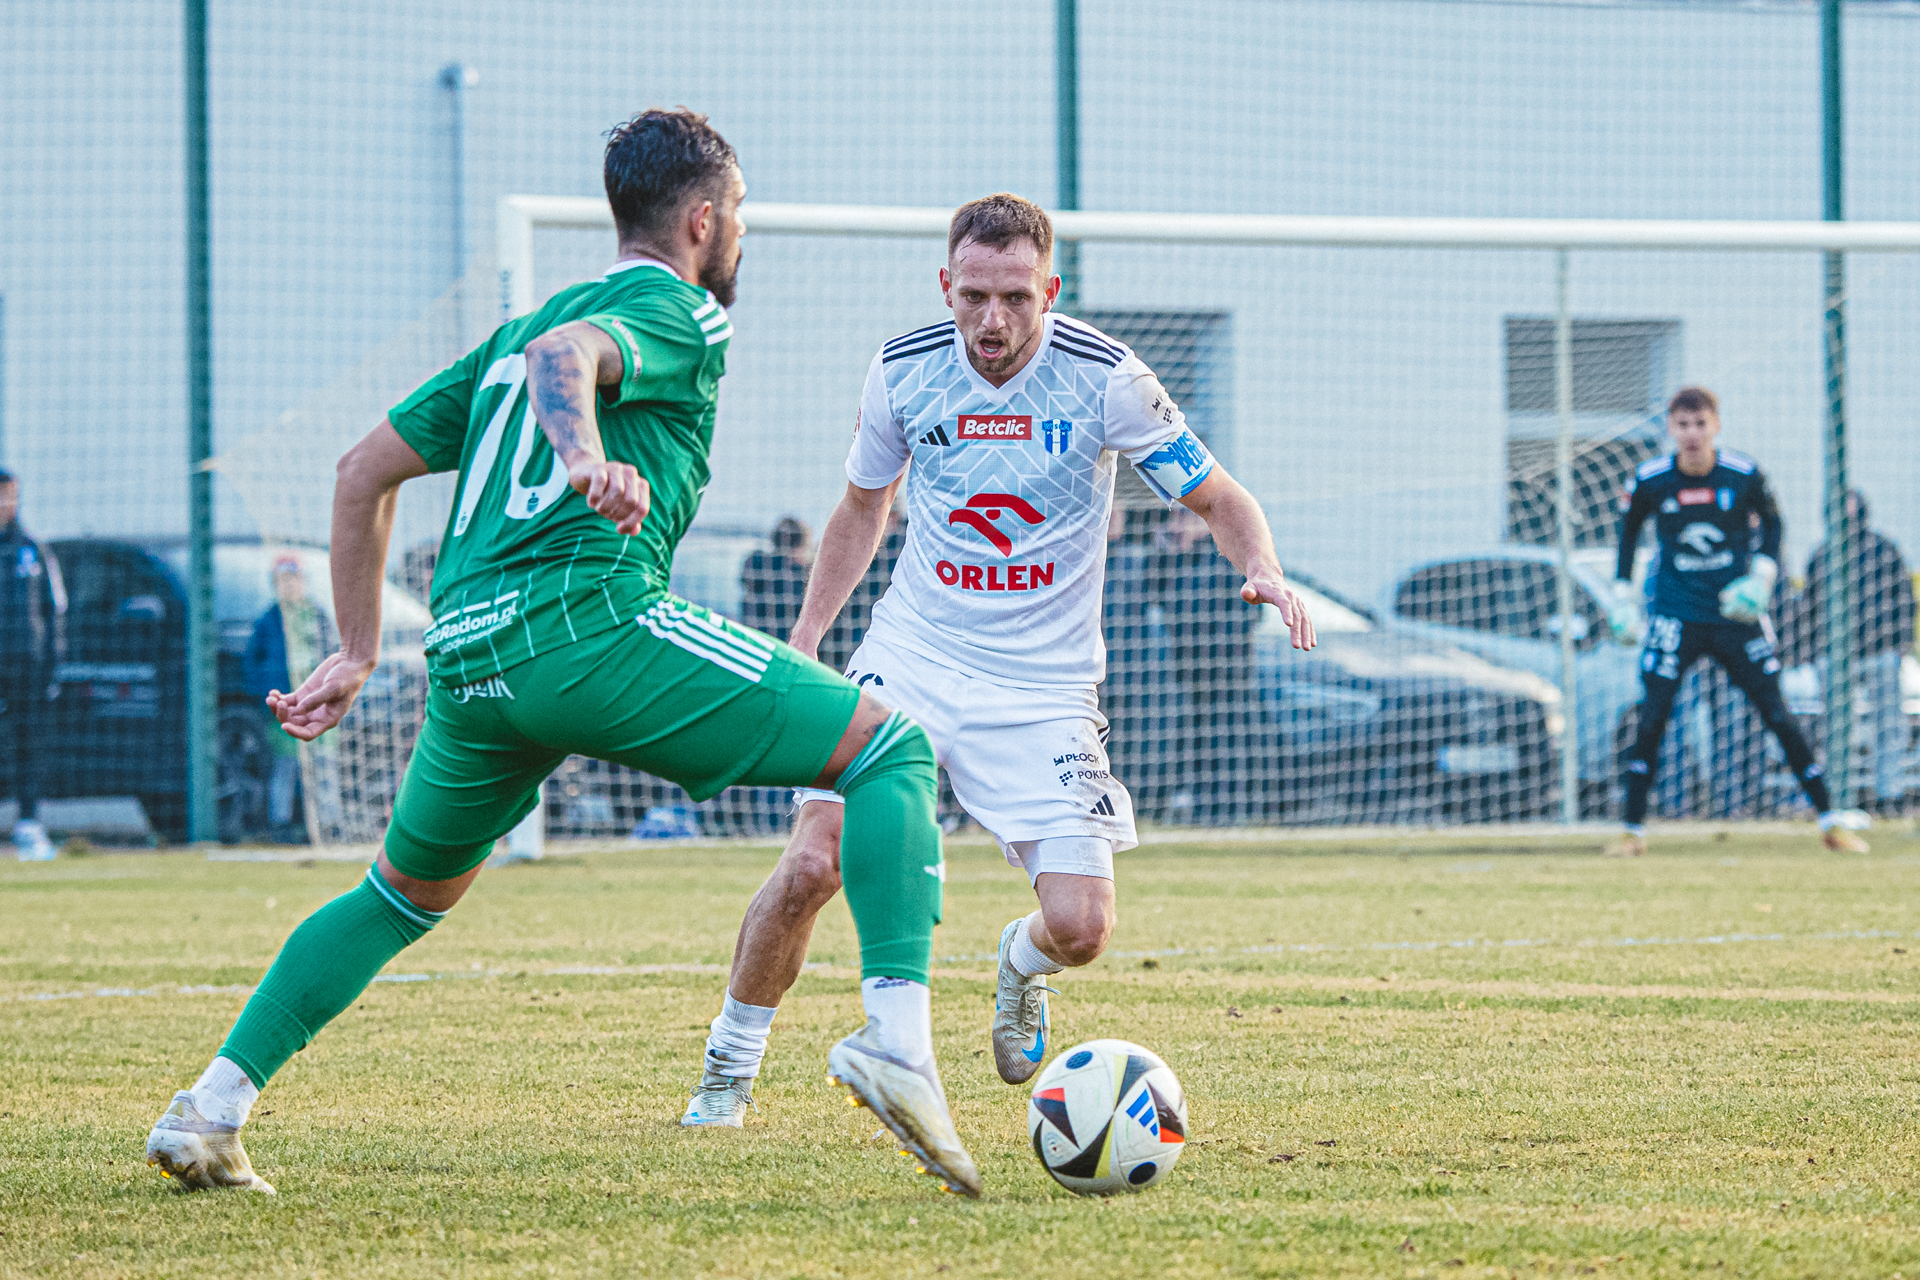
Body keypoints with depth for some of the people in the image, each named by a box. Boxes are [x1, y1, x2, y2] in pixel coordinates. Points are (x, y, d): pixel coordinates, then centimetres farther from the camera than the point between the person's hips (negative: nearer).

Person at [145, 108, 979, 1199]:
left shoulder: (513, 329, 30)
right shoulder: (686, 318, 7)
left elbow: (365, 472, 29)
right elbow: (564, 354, -17)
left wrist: (360, 653, 32)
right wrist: (588, 460, -37)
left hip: (467, 658, 8)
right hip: (593, 625, -8)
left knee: (406, 896, 30)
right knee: (894, 752, -3)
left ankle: (210, 1110, 20)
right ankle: (899, 1036, -23)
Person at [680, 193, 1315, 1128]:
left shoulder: (1103, 378, -12)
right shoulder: (902, 371, -4)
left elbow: (1218, 499, -4)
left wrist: (1263, 572, -25)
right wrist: (802, 640, 8)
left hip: (1044, 684, -1)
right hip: (911, 657, 1)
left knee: (1080, 928, -13)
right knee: (811, 865, -17)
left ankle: (1021, 964, 26)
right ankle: (727, 1070, 5)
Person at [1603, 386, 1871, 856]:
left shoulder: (1744, 474, -9)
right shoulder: (1650, 480, -8)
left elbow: (1770, 520, 9)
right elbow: (1628, 530, 10)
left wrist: (1762, 575, -5)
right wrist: (1622, 595, 7)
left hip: (1735, 610, 0)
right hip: (1675, 613, 0)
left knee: (1777, 714, -1)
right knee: (1652, 716, -10)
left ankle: (1831, 820, 8)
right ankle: (1633, 830, 1)